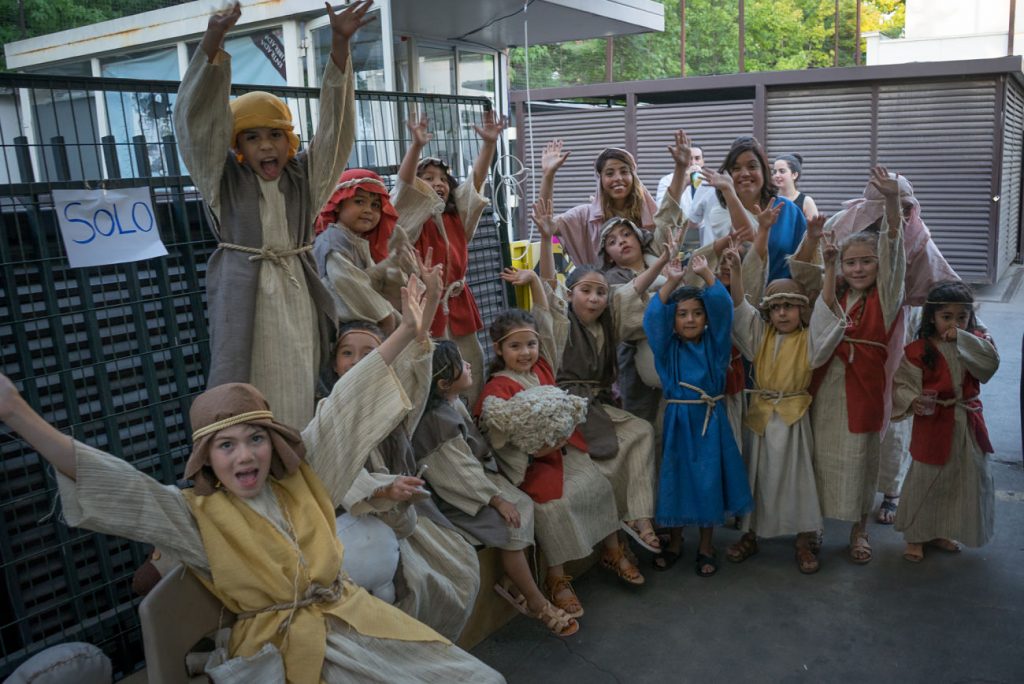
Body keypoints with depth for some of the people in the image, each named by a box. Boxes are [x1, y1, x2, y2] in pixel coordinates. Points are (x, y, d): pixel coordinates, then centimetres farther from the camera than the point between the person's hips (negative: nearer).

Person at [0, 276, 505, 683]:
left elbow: (344, 409, -2)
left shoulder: (301, 476, 1)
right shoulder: (195, 515, -6)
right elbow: (111, 482, -15)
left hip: (352, 623, 3)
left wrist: (406, 331, -2)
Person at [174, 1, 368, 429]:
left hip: (296, 294, 3)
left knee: (297, 399, 5)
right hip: (245, 297, -2)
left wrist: (340, 46, -14)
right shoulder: (223, 177, 1)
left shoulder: (305, 175, 8)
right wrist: (213, 42, -26)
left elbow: (335, 124, -2)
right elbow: (198, 119, -11)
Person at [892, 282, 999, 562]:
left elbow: (989, 364, -19)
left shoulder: (976, 342, 0)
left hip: (967, 423, 5)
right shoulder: (918, 350, -11)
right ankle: (916, 536, 22)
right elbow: (901, 383, -9)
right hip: (933, 423, -4)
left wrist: (962, 338, -23)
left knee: (967, 479, 15)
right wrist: (913, 401, -29)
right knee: (926, 479, 5)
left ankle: (941, 533, 34)